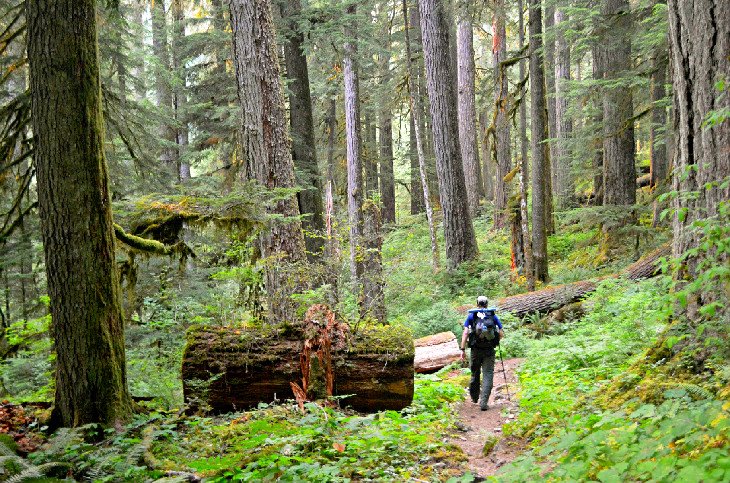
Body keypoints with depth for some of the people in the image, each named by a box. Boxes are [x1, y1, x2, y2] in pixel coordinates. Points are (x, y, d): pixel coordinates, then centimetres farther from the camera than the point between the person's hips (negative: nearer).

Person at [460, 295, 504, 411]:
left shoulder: (471, 315, 4)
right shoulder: (493, 316, 6)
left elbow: (465, 333, -5)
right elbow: (501, 334, 3)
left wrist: (463, 349, -4)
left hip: (476, 350, 1)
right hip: (489, 350, -1)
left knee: (475, 373, 18)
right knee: (488, 375, 0)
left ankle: (474, 397, 36)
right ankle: (483, 402, -11)